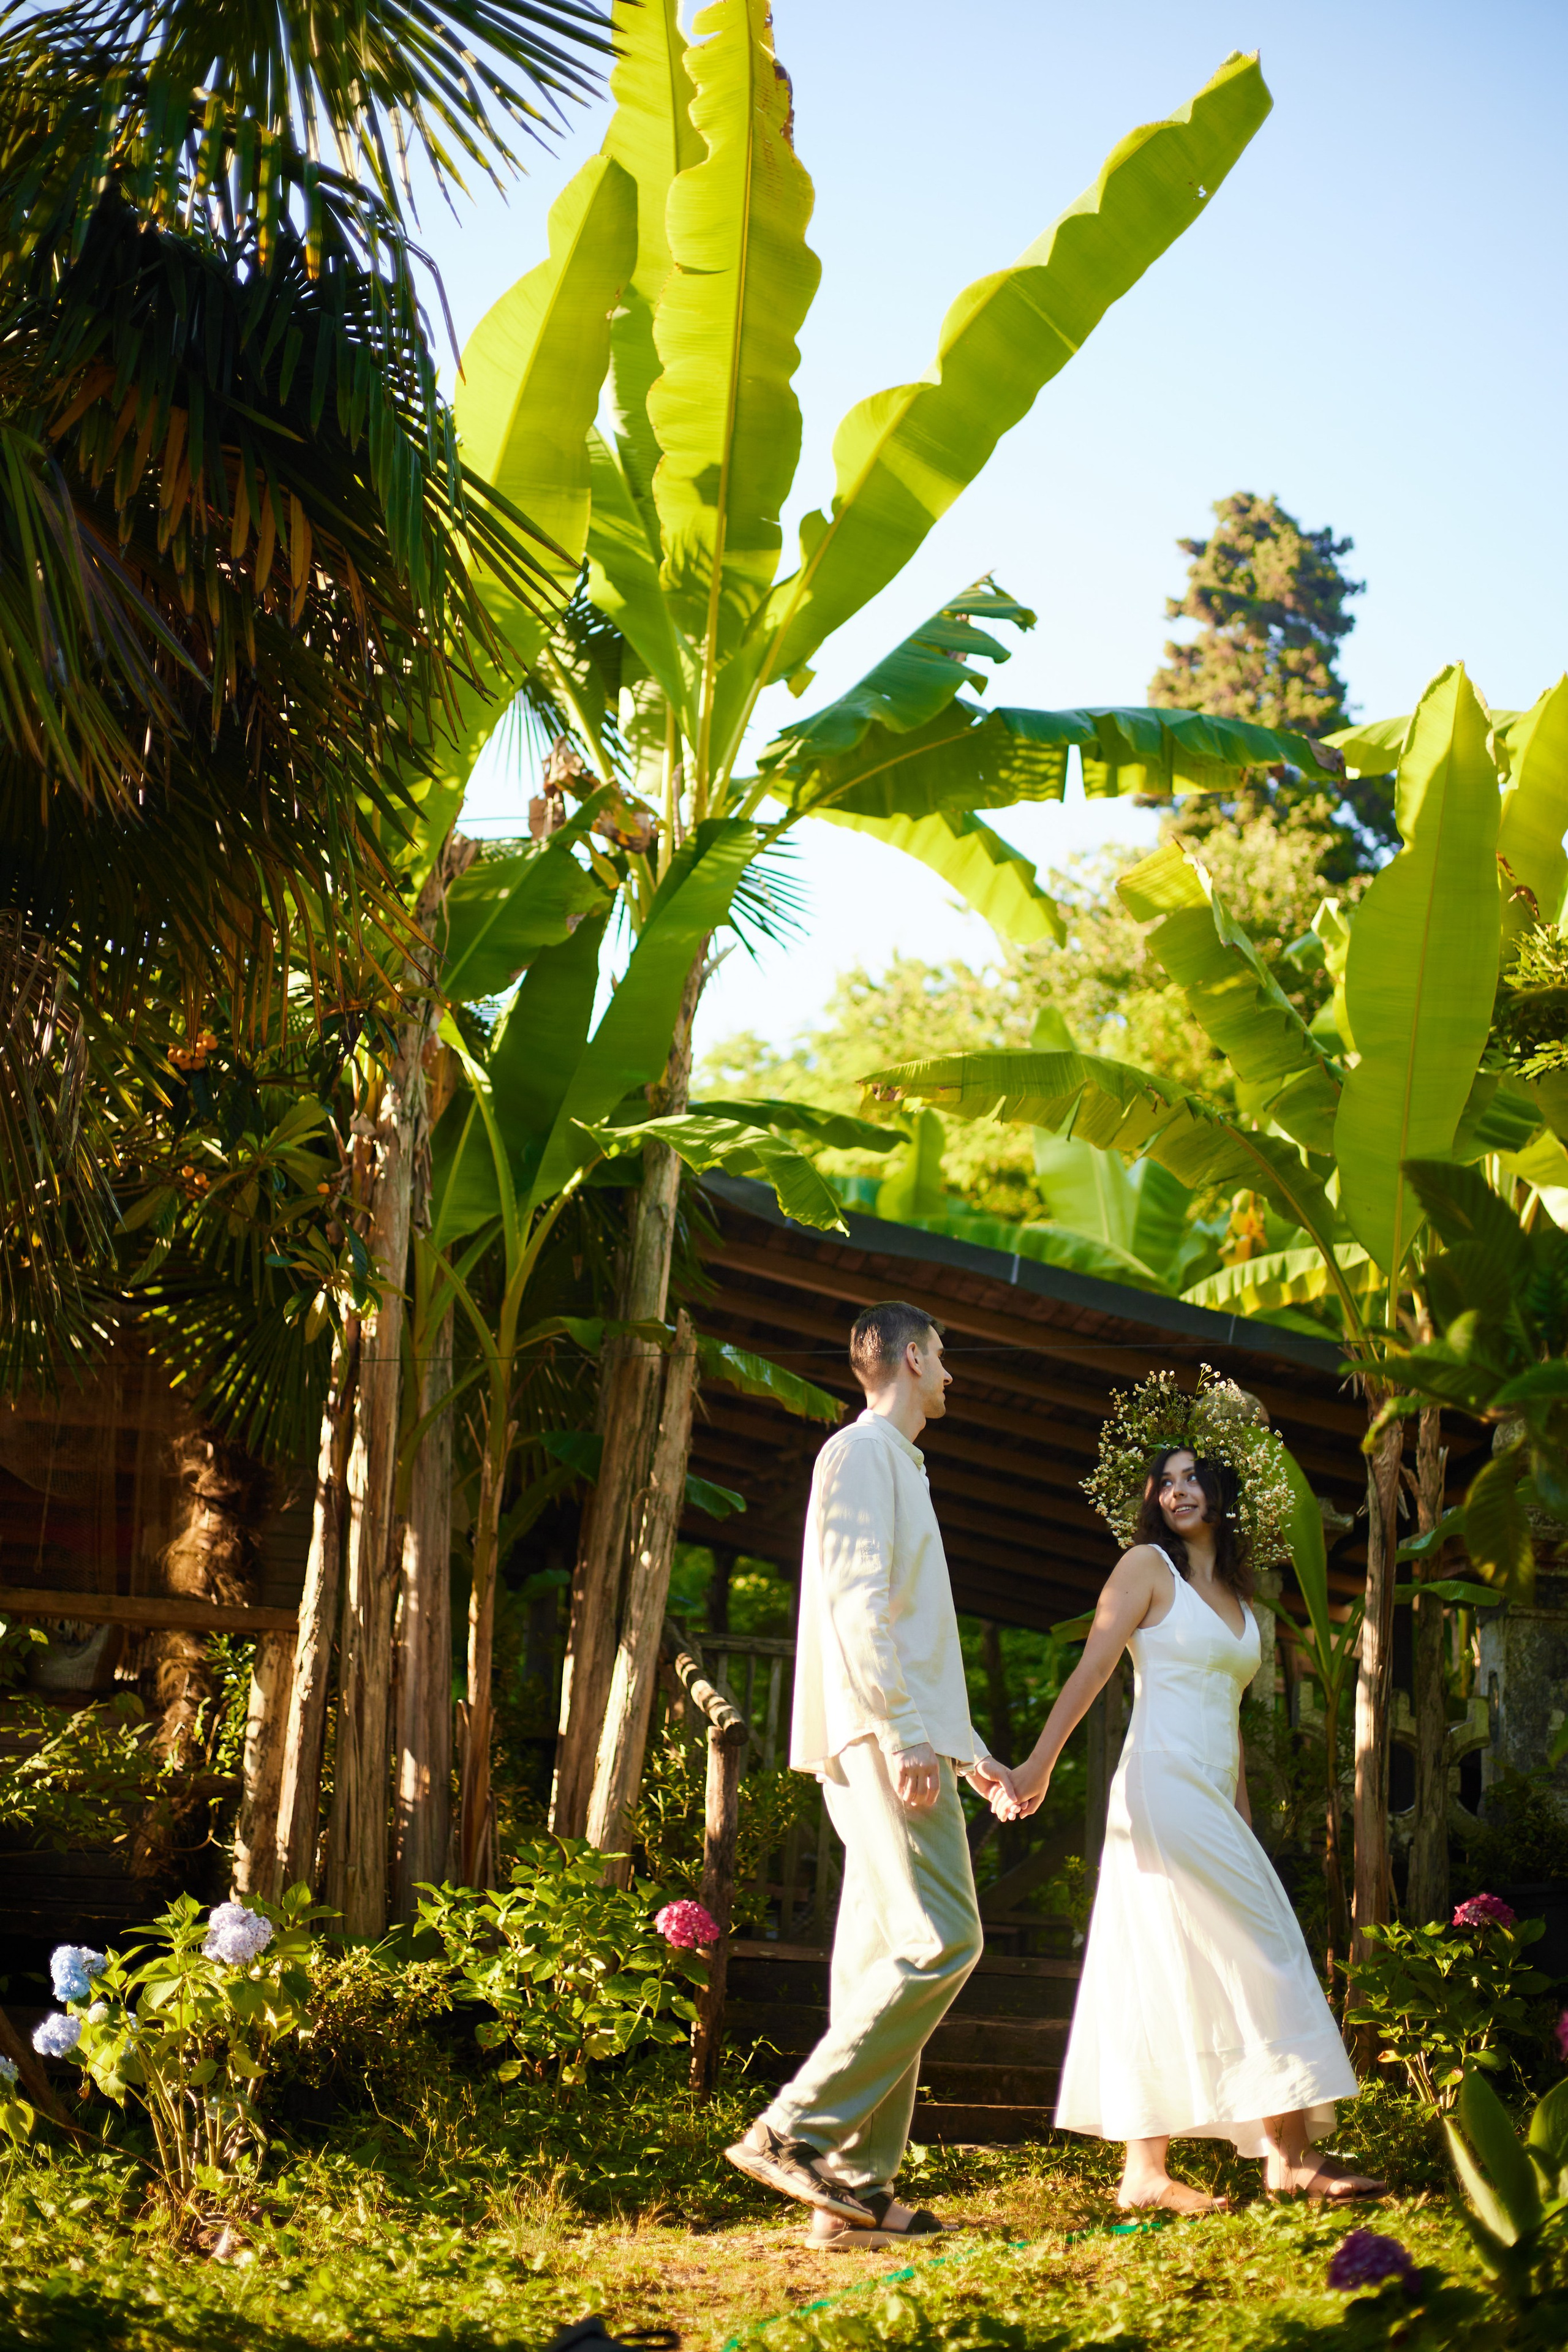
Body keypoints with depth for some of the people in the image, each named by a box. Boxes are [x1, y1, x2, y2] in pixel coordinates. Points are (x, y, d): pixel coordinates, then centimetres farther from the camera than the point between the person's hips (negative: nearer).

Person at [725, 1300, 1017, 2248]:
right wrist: (905, 1731, -23)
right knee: (942, 1939, -17)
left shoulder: (898, 1464, 28)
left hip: (904, 1743, 10)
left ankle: (858, 2188, 3)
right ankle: (793, 2131, -17)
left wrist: (973, 1751, 28)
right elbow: (856, 1600, -16)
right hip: (880, 1739, -10)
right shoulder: (861, 1451, -3)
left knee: (886, 1960, 4)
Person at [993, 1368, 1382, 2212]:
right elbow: (1092, 1669, -7)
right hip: (1164, 1786, -7)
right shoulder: (1147, 1566, -1)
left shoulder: (1233, 1594, 20)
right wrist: (1037, 1766, -14)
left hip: (1213, 1801, 7)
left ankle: (1145, 2172, 3)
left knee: (1169, 1970, 3)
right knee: (1258, 1951, -9)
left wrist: (1240, 1815, 18)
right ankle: (1291, 2154, -5)